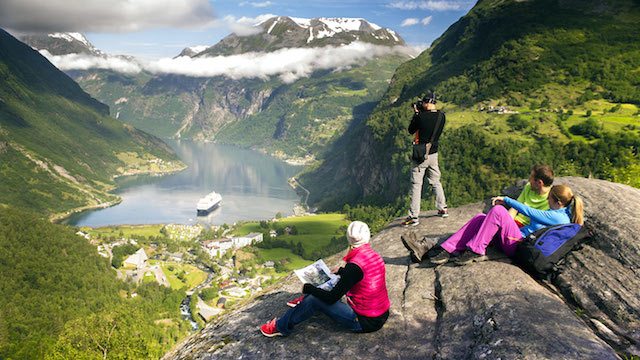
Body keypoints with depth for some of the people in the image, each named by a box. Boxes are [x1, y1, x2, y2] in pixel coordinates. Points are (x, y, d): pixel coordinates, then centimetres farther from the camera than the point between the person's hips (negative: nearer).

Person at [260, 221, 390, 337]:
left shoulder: (354, 266, -25)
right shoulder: (375, 255, -1)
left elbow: (332, 298, -20)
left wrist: (308, 288, -5)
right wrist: (341, 271, 33)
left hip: (366, 322, -8)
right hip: (382, 314, 8)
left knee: (315, 299, -6)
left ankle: (281, 326, 11)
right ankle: (303, 303, 37)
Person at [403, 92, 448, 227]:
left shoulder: (421, 116, -18)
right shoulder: (442, 116, -1)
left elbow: (411, 130, -3)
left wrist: (416, 113, 4)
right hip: (434, 154, 5)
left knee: (416, 185, -1)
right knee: (436, 182, 21)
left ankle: (414, 217, 0)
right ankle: (443, 209, 29)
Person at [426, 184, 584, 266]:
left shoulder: (559, 218, -10)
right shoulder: (557, 213, 19)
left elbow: (528, 211, -10)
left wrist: (505, 199, -2)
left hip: (519, 245, -10)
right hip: (520, 235, 10)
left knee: (497, 210, -25)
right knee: (481, 218, -5)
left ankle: (475, 251, -22)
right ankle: (447, 250, -15)